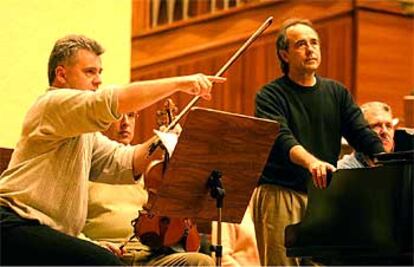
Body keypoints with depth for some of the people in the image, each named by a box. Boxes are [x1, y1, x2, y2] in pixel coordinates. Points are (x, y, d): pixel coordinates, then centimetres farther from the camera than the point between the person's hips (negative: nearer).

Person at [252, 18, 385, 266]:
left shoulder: (337, 92, 14)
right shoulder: (271, 95, -1)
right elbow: (281, 139, -18)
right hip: (280, 194, -4)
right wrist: (311, 162, -38)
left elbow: (362, 134, 4)